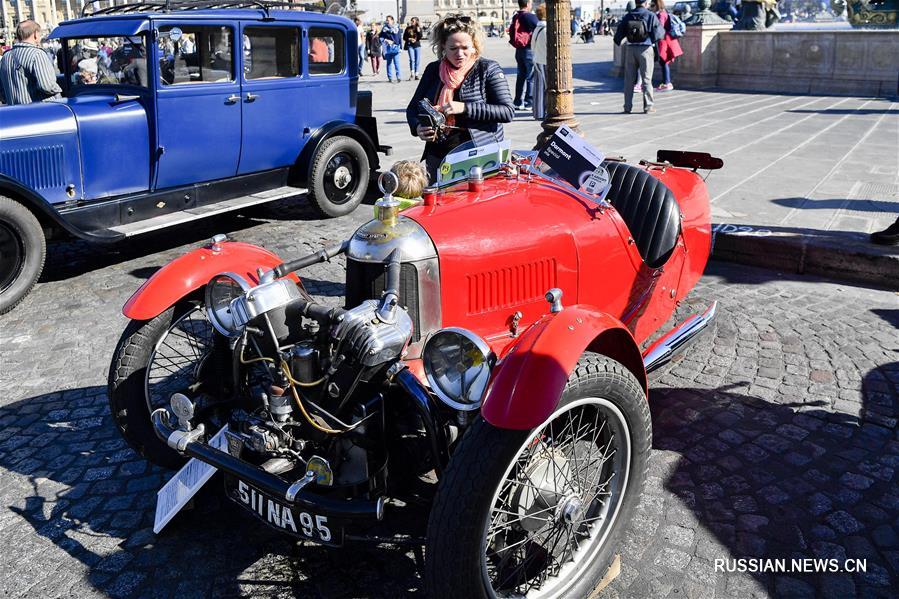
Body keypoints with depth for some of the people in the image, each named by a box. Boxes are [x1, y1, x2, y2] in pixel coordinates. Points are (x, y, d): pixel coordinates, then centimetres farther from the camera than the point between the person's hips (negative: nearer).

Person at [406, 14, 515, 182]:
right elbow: (413, 108, 13)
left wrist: (464, 108, -22)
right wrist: (417, 128, -11)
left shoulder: (488, 69, -3)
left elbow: (508, 112, -12)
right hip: (438, 157, 4)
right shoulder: (433, 70, 8)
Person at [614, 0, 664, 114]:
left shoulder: (628, 16, 2)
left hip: (631, 49, 2)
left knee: (628, 79, 9)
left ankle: (627, 107, 10)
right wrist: (663, 32, 14)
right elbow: (658, 34, -8)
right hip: (645, 49, -2)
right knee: (646, 78, 5)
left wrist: (617, 41, 25)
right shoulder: (651, 16, -6)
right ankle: (648, 106, 5)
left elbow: (619, 33, 5)